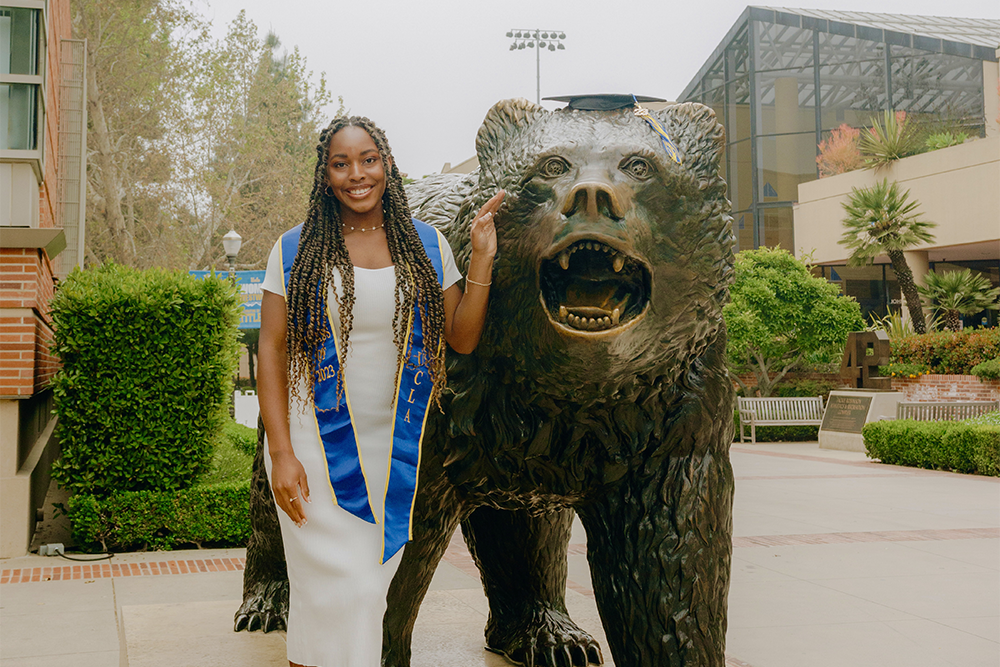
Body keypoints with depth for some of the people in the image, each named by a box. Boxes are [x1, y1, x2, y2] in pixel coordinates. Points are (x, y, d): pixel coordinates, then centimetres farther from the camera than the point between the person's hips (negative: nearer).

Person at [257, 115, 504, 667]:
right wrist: (281, 452, -10)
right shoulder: (295, 251, 0)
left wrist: (482, 259, -6)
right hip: (317, 443, -2)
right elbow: (271, 352, -3)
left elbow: (463, 339, 5)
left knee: (372, 585, 9)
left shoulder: (426, 246, 5)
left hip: (396, 447, 2)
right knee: (334, 586, -4)